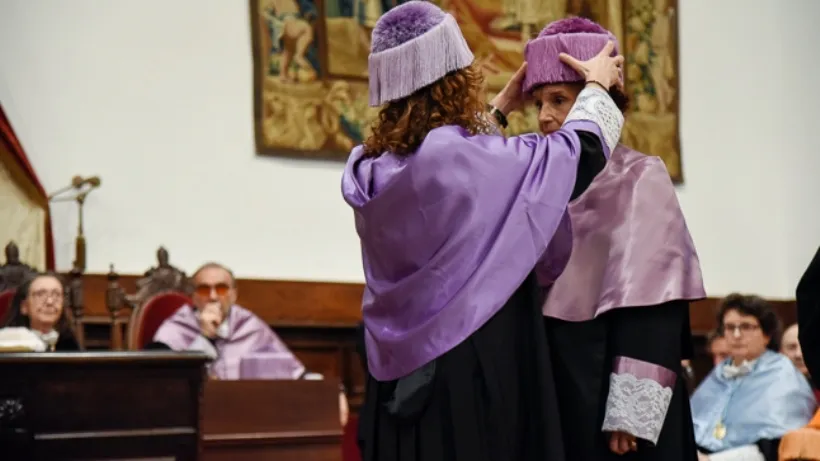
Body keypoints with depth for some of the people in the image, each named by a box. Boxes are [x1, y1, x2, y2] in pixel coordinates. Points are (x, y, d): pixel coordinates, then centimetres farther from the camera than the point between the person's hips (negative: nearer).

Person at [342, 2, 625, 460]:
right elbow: (580, 152, -1)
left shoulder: (372, 171, 3)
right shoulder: (481, 161, -16)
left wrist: (500, 110, 34)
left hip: (399, 380, 7)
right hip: (473, 378, -7)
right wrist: (598, 87, 18)